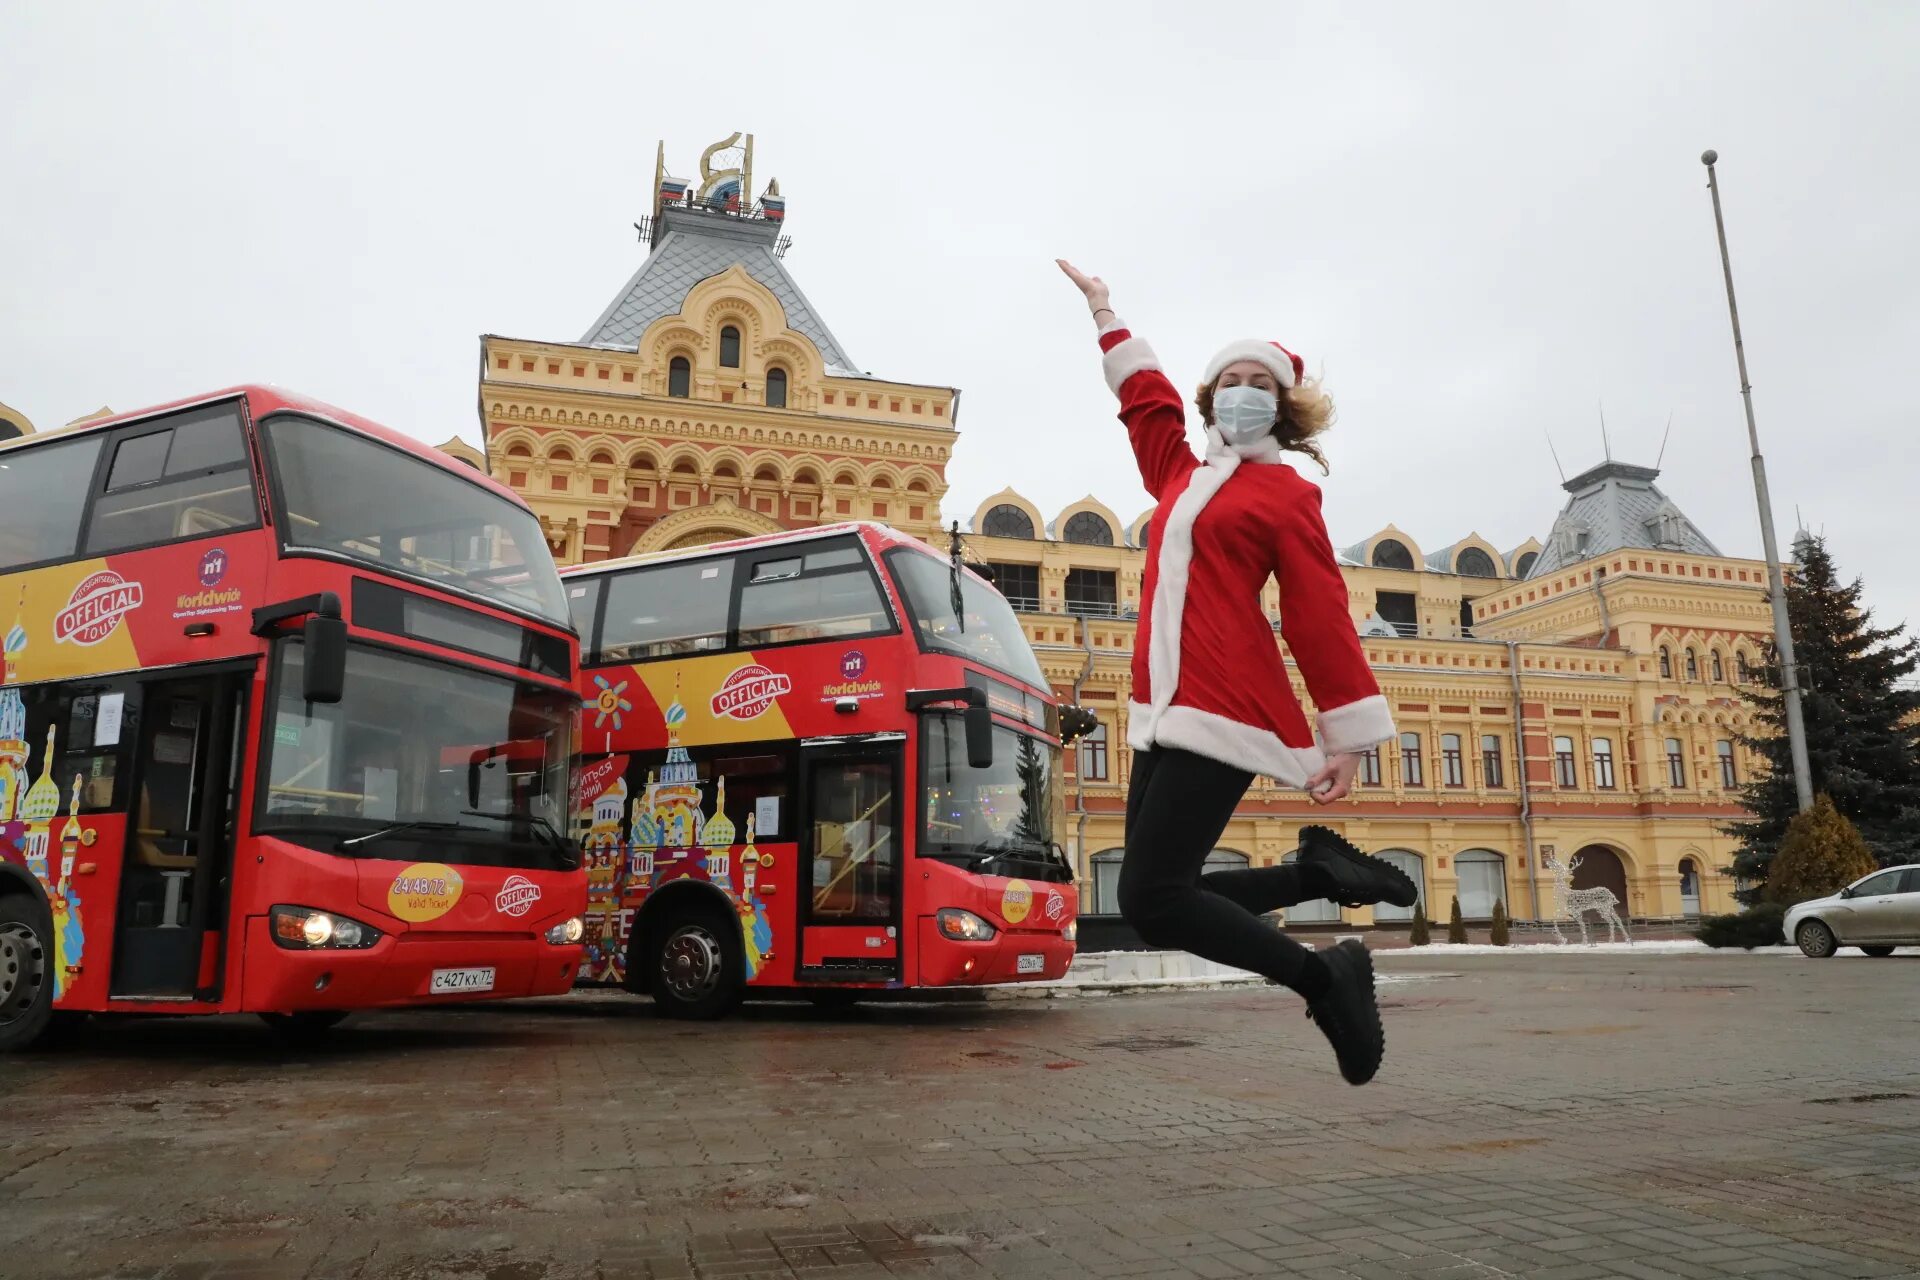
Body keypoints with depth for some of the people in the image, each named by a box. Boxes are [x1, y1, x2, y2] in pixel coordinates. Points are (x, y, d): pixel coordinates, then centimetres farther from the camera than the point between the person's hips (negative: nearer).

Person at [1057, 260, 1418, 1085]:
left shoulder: (1285, 494, 3)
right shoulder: (1182, 476, 20)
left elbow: (1320, 618, -1)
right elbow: (1147, 398, 35)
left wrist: (1350, 735, -3)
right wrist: (1106, 315, 44)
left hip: (1224, 714, -7)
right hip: (1162, 714, 7)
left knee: (1152, 901, -17)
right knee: (1159, 895, 2)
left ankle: (1325, 979, 0)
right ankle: (1319, 871, 17)